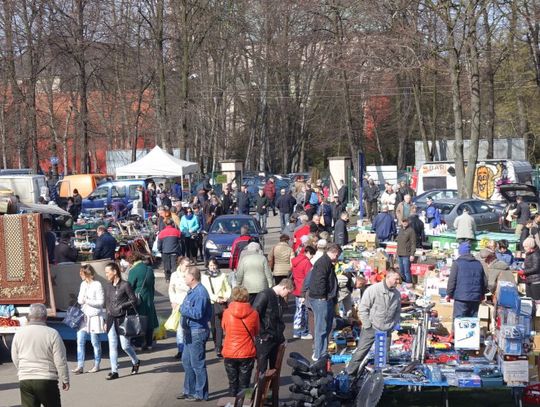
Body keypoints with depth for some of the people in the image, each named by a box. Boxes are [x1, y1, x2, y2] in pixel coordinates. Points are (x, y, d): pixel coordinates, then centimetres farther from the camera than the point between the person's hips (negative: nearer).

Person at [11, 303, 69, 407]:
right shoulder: (52, 334, -9)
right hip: (47, 380, -3)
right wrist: (65, 379, 2)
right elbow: (60, 361, -9)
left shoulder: (19, 333, 2)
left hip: (24, 380, 3)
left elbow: (15, 359, 12)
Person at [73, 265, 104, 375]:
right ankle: (80, 366, 1)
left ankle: (96, 365, 17)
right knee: (80, 341, -1)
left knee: (95, 342, 3)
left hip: (94, 317, -6)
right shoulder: (83, 284, 11)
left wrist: (88, 301, -21)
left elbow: (101, 302, -12)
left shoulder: (97, 285, -11)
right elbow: (79, 300, 15)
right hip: (84, 316, 6)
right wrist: (81, 300, -8)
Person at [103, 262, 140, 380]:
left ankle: (136, 362, 26)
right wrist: (106, 321, 14)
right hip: (111, 319, 5)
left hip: (122, 318, -5)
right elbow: (107, 305, 15)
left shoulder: (125, 285, -9)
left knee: (125, 345, -1)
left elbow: (134, 301, -6)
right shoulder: (107, 287, 9)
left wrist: (122, 306, -18)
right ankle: (114, 371, 8)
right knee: (112, 346, 3)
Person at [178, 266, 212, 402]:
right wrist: (182, 308, 5)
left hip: (197, 332, -11)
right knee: (187, 361, 18)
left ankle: (201, 394, 5)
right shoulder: (192, 291, 13)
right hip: (190, 332, 11)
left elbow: (198, 313, -25)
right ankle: (189, 391, 29)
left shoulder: (200, 293, -20)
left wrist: (183, 309, -15)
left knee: (197, 364, -3)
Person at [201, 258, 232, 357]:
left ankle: (218, 348, -16)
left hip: (221, 303, -1)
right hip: (210, 303, 1)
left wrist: (226, 297, -6)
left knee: (219, 325, -10)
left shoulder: (222, 276, 9)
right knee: (213, 325, 6)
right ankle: (216, 343, 24)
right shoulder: (204, 277, 6)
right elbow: (206, 291, -3)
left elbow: (228, 289, 13)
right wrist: (216, 298, -14)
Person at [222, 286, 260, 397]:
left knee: (233, 384, 13)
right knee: (244, 384, 7)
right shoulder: (254, 314, -10)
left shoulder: (227, 313, -10)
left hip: (230, 354, 1)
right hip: (247, 354, 0)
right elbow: (256, 333, 4)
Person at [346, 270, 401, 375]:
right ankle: (349, 373, 7)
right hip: (371, 329, -5)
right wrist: (368, 326, -12)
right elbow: (363, 309, -11)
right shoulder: (373, 289, -13)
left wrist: (393, 326, 6)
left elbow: (397, 311, 17)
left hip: (386, 330, 5)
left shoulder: (397, 294, 3)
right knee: (360, 353, -2)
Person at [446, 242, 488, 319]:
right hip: (475, 298, 5)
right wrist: (482, 294, 27)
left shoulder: (457, 263, -4)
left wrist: (449, 293, 3)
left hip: (461, 297, -5)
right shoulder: (478, 264, 12)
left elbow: (452, 280, -7)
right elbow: (485, 281, 16)